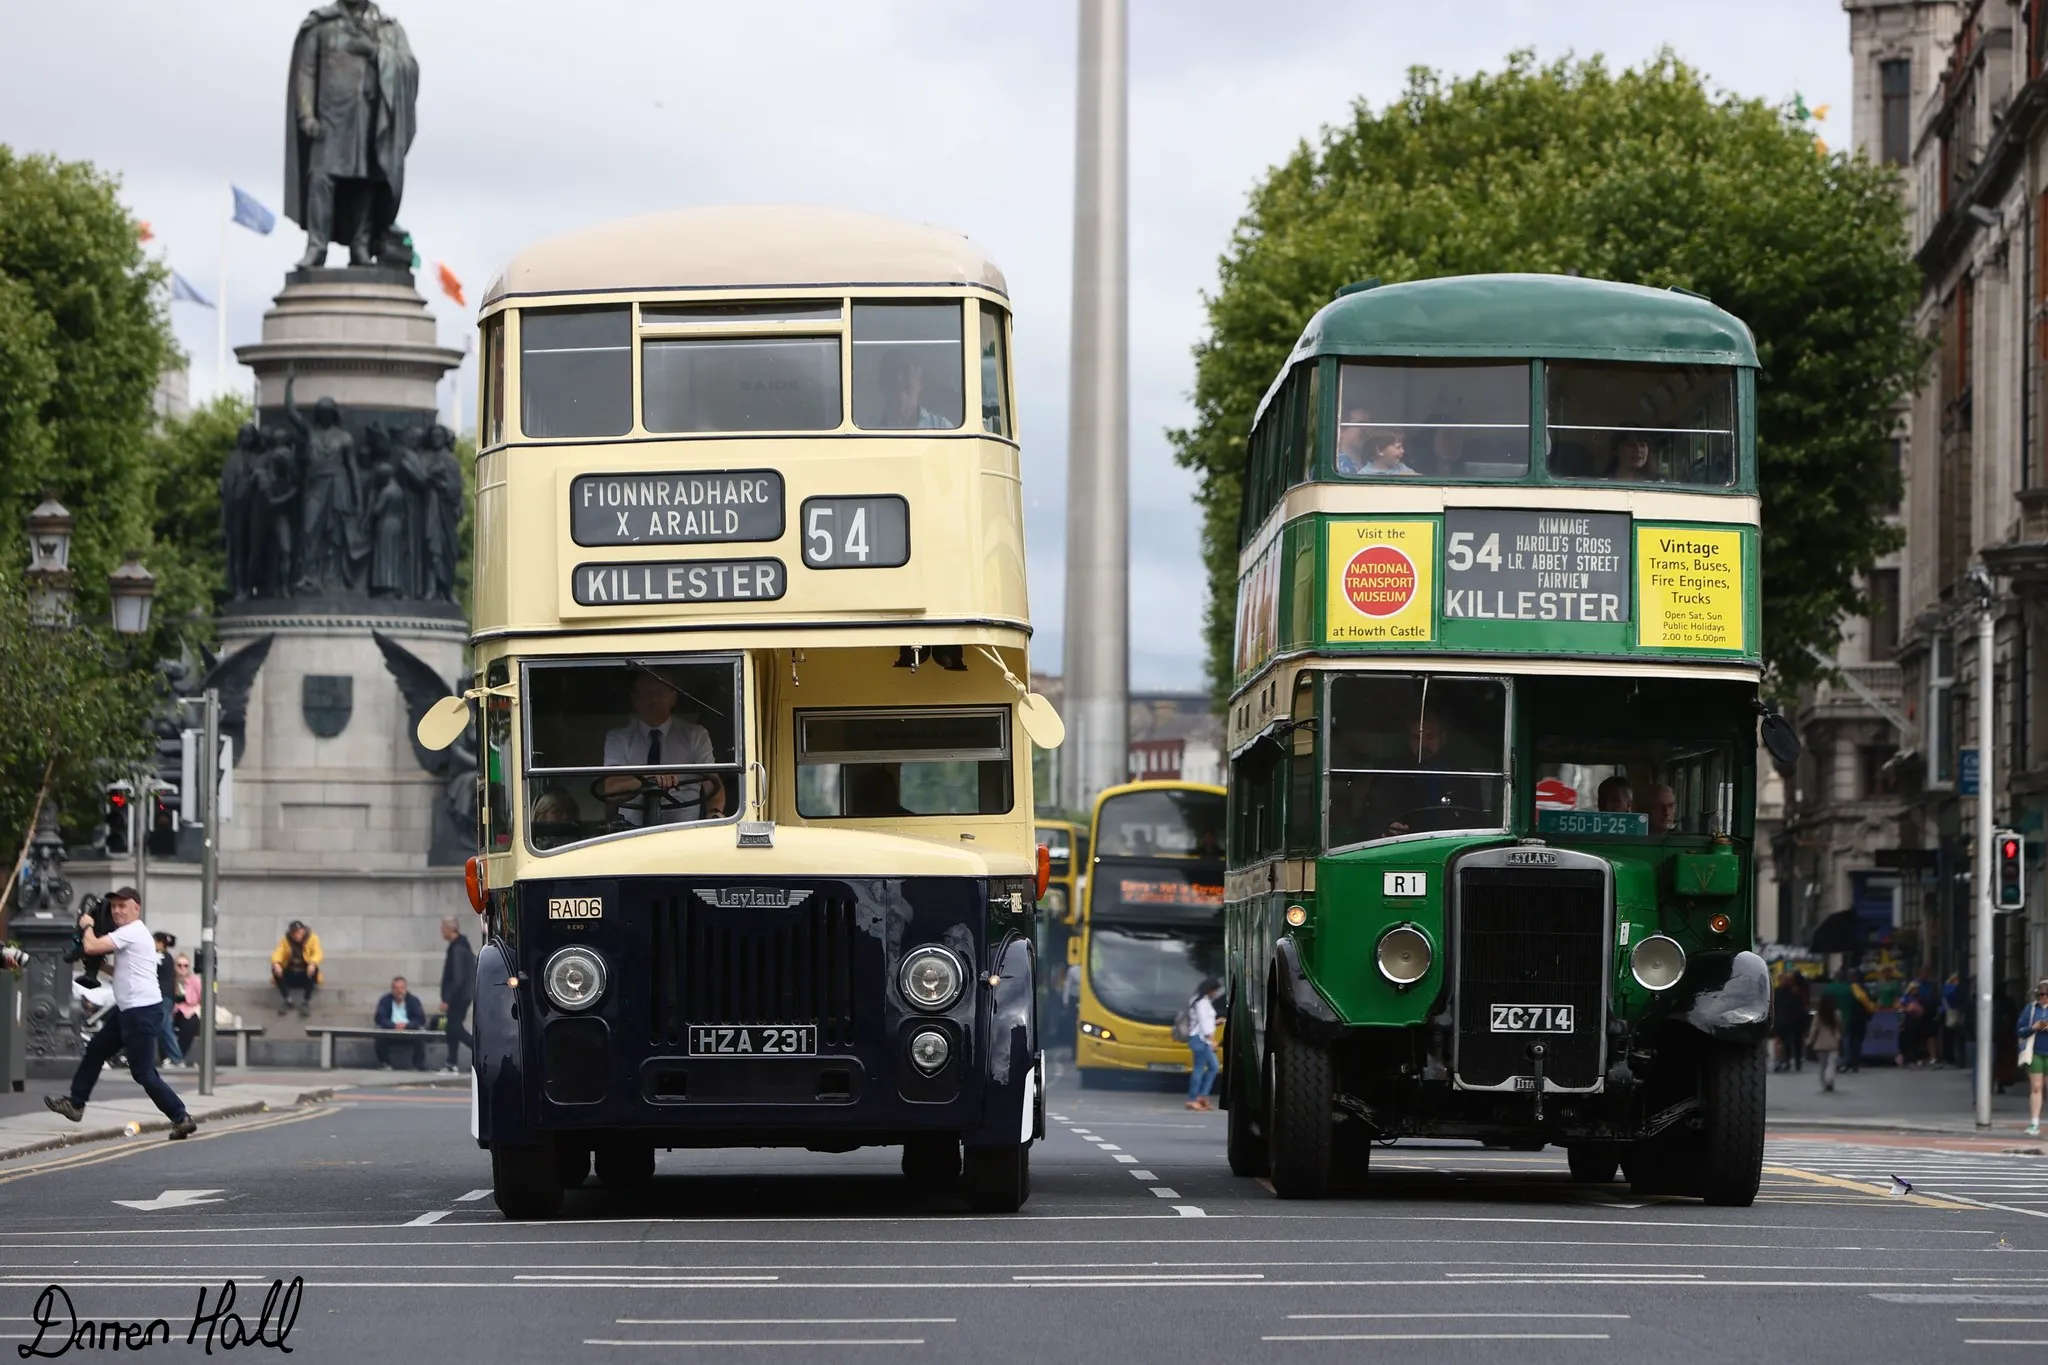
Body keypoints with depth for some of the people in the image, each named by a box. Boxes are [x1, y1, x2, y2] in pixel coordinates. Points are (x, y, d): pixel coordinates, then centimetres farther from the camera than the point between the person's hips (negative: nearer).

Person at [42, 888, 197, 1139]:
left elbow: (92, 947, -21)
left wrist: (87, 926, -1)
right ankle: (75, 1104, 30)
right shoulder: (130, 933, 18)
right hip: (128, 1010, 11)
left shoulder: (132, 932, -15)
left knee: (143, 1072, -9)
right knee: (95, 1050, 19)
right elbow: (119, 969, 29)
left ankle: (181, 1119, -6)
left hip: (142, 1012, -11)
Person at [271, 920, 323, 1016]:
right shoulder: (285, 940, -3)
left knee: (314, 970, -35)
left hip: (305, 974, -2)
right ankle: (286, 1000, -15)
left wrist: (312, 963, -44)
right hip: (290, 974, 2)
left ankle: (306, 1001, -25)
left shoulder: (312, 938, -7)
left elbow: (317, 953, -21)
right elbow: (278, 953, -17)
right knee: (275, 970, -27)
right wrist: (276, 963, -40)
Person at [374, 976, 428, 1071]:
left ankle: (418, 1066, -22)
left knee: (420, 1038, -31)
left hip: (410, 1033, 0)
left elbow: (421, 1020, -8)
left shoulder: (413, 1000, 1)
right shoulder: (385, 1000, 0)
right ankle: (384, 1064, -17)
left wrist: (406, 1025, -26)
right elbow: (380, 1019, -11)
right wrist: (394, 1025, -29)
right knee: (381, 1036, -32)